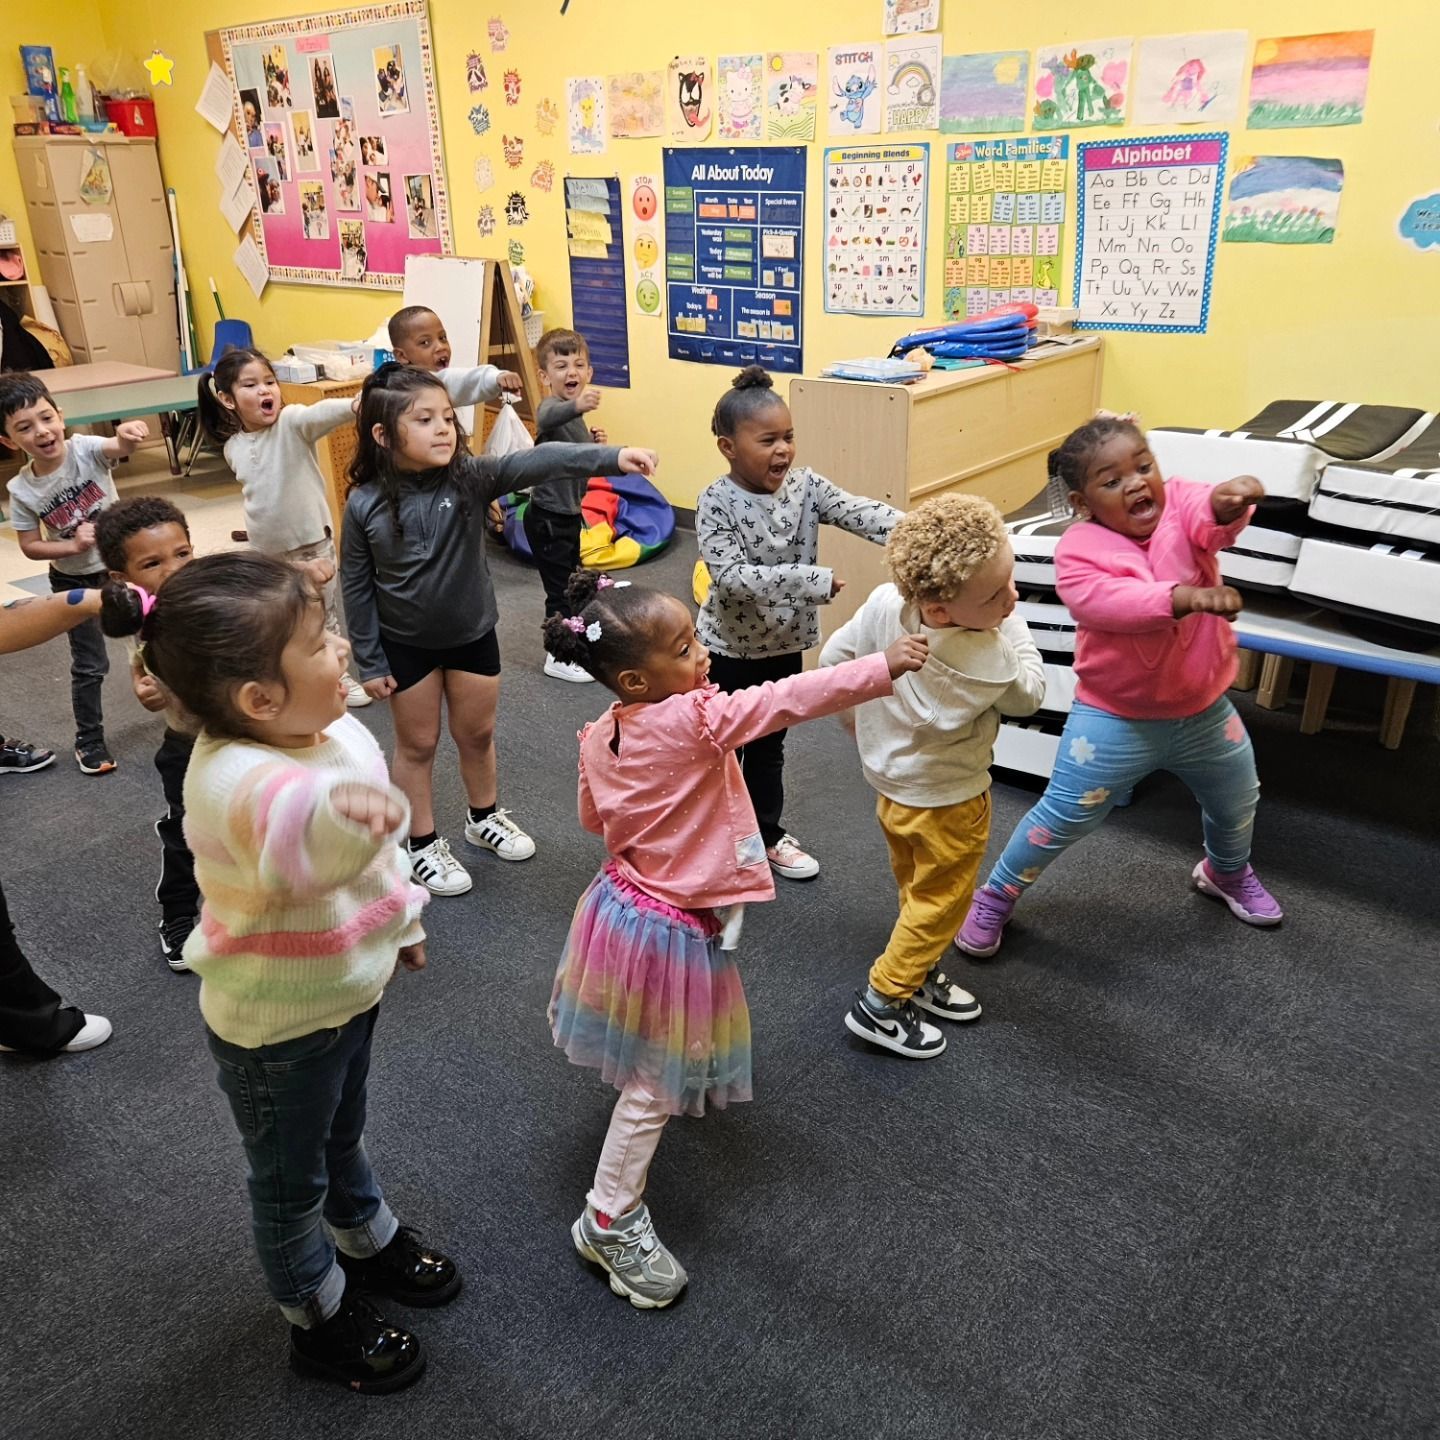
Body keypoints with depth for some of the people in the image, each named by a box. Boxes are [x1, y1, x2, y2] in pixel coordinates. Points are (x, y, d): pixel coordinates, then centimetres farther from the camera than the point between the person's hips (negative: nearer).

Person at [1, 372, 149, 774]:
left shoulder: (85, 450, -19)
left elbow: (120, 449, -40)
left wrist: (127, 436, -63)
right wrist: (72, 545, -25)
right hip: (75, 583, 0)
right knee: (89, 665, 8)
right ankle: (89, 740, 26)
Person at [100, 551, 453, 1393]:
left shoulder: (335, 730, -11)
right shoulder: (240, 779, -38)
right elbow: (297, 839, -63)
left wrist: (402, 918, 20)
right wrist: (339, 817, -85)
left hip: (349, 987, 7)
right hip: (276, 1026, -7)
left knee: (343, 1135, 32)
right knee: (291, 1180, 19)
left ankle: (368, 1239, 58)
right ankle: (321, 1320, 44)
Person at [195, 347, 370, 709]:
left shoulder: (291, 423, -17)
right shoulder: (232, 447, -2)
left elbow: (320, 414, -39)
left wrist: (355, 405, -59)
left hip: (311, 541, -4)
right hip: (265, 549, 4)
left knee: (321, 614, 10)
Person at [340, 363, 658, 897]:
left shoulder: (469, 476, -16)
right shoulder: (365, 504, -17)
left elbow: (535, 462, -32)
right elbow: (356, 586, -9)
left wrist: (612, 456, -46)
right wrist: (370, 662, -6)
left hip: (473, 633, 2)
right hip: (405, 643, -2)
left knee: (477, 734, 19)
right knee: (417, 744, 13)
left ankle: (484, 817, 44)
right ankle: (423, 844, 31)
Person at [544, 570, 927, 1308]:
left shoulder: (601, 734, -5)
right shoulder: (693, 721, -29)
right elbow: (788, 699, -35)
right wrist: (884, 666, -36)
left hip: (623, 901, 9)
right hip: (672, 929, -8)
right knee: (656, 1085, 7)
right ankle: (610, 1221, 19)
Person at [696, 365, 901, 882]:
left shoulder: (805, 485, -7)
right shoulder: (716, 504, -20)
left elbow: (860, 513, -21)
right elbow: (731, 577, -30)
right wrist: (813, 580, -37)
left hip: (785, 642, 5)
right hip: (730, 646, -4)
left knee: (769, 744, 20)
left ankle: (768, 834, 37)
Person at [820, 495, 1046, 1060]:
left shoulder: (884, 602, -20)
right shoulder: (989, 661, -34)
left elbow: (832, 659, -6)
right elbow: (1028, 696, -12)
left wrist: (862, 722, 8)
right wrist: (1014, 628, -5)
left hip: (890, 781, 7)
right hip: (947, 801, -6)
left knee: (917, 889, 27)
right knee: (939, 903, 16)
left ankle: (919, 976, 45)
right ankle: (882, 1003, 23)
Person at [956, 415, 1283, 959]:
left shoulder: (1180, 504, -11)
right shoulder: (1078, 549, -19)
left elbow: (1213, 517, -34)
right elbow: (1108, 602, -38)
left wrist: (1230, 499, -58)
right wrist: (1186, 597, -53)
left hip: (1204, 711, 4)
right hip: (1115, 719, -4)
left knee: (1238, 801, 25)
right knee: (1062, 818, 2)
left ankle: (1227, 872, 58)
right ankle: (995, 896, 26)